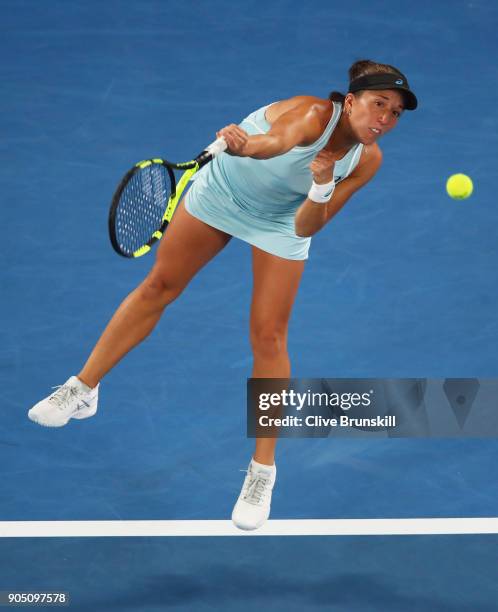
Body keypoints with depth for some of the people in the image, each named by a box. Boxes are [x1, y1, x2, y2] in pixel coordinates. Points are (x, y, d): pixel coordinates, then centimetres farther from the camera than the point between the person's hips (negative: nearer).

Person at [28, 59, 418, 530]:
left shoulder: (367, 161, -21)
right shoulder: (312, 113, -34)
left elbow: (305, 230, -21)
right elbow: (277, 140, -58)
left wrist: (320, 190, -40)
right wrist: (244, 144, -79)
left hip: (281, 223, 2)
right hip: (220, 190, -2)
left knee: (268, 337, -3)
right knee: (159, 286, 9)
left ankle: (262, 471, 9)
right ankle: (83, 389, 26)